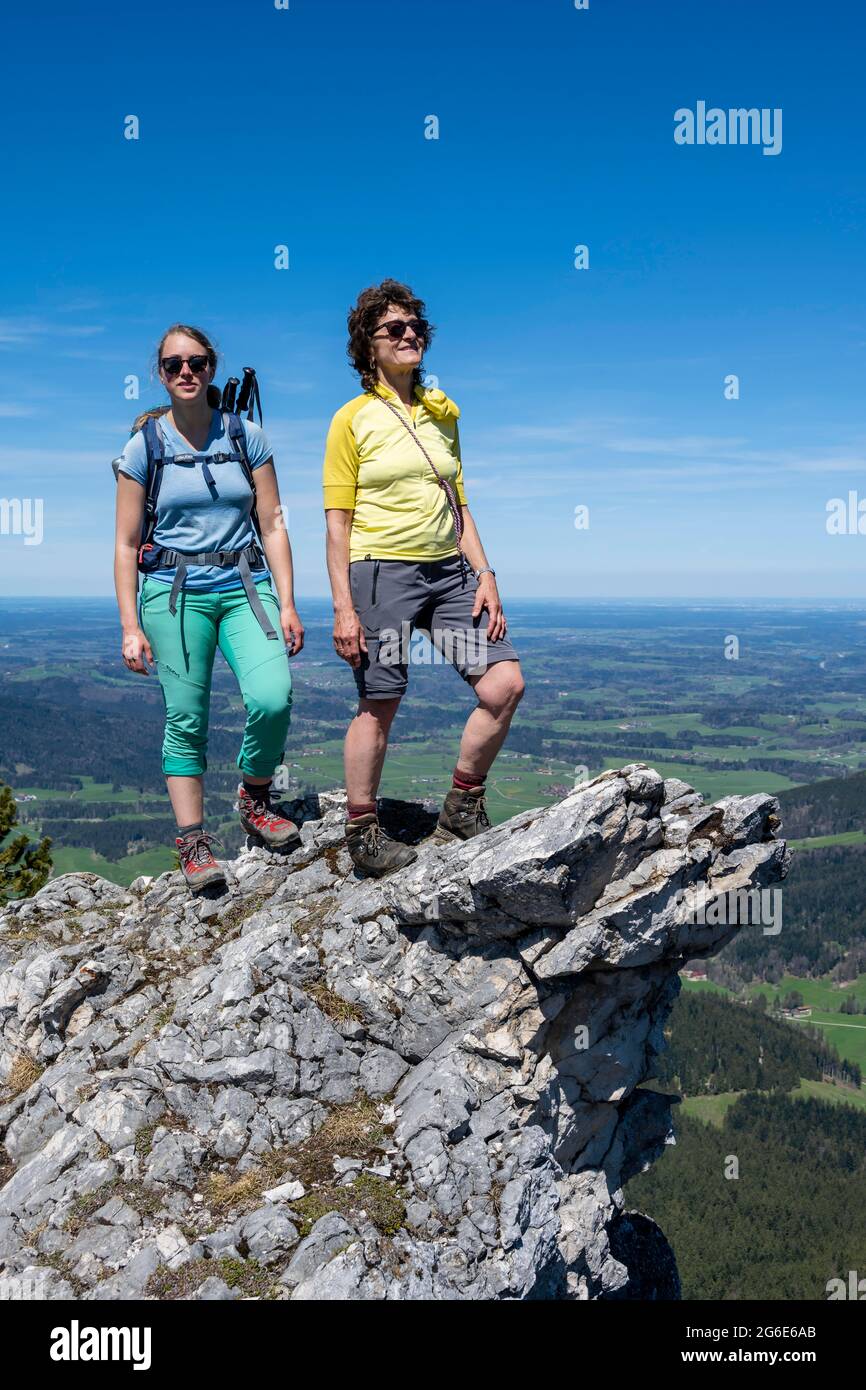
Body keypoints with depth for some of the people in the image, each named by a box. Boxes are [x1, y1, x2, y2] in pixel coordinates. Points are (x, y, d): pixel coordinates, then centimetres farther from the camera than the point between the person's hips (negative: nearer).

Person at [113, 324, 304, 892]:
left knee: (273, 698, -18)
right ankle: (194, 842, 9)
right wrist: (131, 627, -1)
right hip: (174, 593, -1)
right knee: (186, 719, -3)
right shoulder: (144, 447, 4)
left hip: (245, 585, 1)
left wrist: (287, 605, -1)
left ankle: (255, 798, 9)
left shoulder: (248, 437, 7)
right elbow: (127, 544, 5)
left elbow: (273, 524, 7)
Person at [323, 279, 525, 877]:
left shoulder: (442, 412, 15)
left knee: (505, 682, -4)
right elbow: (338, 521, -4)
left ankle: (462, 809, 13)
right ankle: (363, 833, 16)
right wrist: (343, 607, -11)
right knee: (379, 706, 0)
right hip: (382, 574, -5)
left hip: (449, 571, 5)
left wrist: (485, 574, 5)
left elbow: (458, 506, 16)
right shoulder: (353, 418, -1)